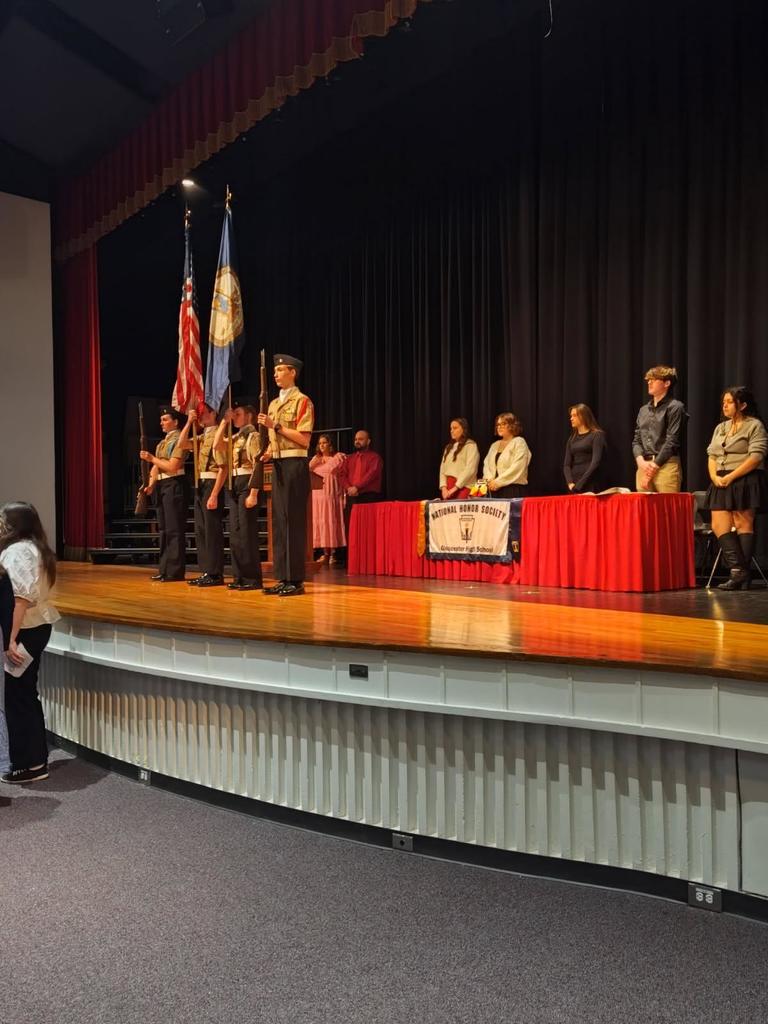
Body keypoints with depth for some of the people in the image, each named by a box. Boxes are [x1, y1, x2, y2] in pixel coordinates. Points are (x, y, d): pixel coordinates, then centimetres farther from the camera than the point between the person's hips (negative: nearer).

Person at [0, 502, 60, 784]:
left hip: (26, 630, -10)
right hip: (37, 626, 10)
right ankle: (36, 759, 25)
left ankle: (29, 764, 9)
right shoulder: (32, 547, 14)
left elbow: (23, 596, -24)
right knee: (26, 693, 17)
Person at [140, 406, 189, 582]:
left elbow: (172, 467, -17)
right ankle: (164, 569, 18)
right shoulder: (163, 442, 20)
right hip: (161, 485, 10)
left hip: (175, 485, -10)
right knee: (164, 529, 11)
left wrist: (152, 458, -10)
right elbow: (156, 466, 17)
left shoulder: (179, 440, -8)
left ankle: (175, 571, -4)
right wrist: (151, 484, 2)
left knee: (174, 529, -7)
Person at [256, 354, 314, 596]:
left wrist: (276, 426, -16)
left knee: (293, 520, -8)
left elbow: (304, 439, -14)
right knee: (278, 521, 7)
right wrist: (268, 452, 2)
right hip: (278, 465, 8)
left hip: (295, 465, -8)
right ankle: (283, 578, 13)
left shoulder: (302, 401, -6)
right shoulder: (273, 404, 18)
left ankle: (296, 580, -3)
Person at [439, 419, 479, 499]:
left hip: (463, 487, -6)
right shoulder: (448, 447, 20)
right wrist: (443, 487, -4)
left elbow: (470, 470, -10)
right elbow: (443, 468, 12)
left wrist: (454, 488, -15)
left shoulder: (471, 446, 1)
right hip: (447, 488, 6)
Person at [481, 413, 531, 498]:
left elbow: (517, 468, -12)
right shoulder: (494, 445, 22)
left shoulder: (519, 442, 0)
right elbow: (486, 464, 15)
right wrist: (489, 480, -5)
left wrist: (498, 482, -14)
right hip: (494, 490, 6)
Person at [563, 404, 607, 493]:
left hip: (590, 486, -5)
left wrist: (579, 485, -16)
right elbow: (566, 465, 9)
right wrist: (570, 483, -9)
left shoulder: (597, 435, 0)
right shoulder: (572, 439, 16)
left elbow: (595, 462, -11)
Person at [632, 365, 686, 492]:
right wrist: (641, 462, -4)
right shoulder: (644, 410, 19)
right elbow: (636, 440, 15)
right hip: (643, 466, 6)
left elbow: (672, 442, -7)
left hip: (666, 465, -6)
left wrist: (654, 466, -10)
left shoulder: (675, 407, 0)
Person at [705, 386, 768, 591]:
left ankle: (742, 573, -5)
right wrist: (715, 477, -3)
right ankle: (738, 570, -5)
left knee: (743, 524, -6)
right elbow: (711, 456, 16)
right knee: (719, 526, -5)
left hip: (745, 481, -6)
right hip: (722, 484, 7)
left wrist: (731, 477, -16)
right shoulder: (720, 428, 20)